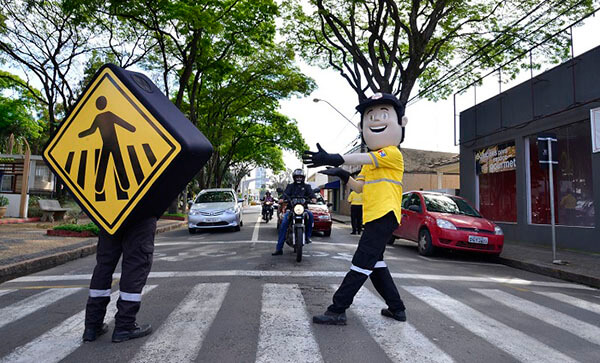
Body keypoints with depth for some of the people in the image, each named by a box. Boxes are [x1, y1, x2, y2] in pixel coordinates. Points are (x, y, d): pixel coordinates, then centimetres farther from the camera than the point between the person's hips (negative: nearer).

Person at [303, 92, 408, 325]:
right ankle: (397, 308, 27)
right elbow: (359, 187, 17)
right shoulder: (371, 159, 22)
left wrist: (334, 159, -39)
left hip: (385, 215, -10)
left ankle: (337, 310, -5)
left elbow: (361, 158, -26)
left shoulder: (392, 153, -7)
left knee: (362, 263, -9)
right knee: (375, 264, 15)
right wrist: (342, 175, -2)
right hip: (373, 217, 10)